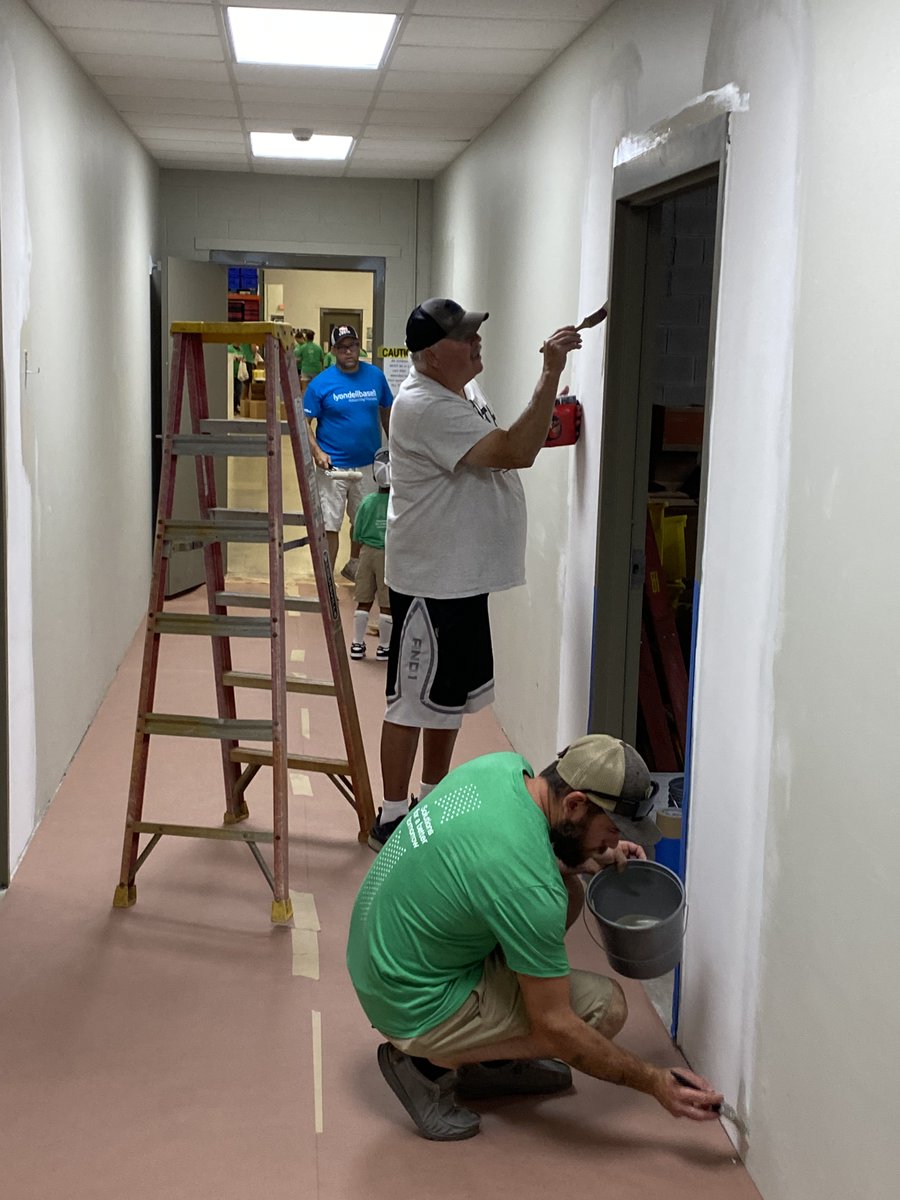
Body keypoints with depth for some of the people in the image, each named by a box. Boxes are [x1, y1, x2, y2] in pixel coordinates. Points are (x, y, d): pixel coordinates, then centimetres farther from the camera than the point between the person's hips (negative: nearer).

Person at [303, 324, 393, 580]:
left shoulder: (375, 376, 0)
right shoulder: (321, 383, -9)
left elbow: (386, 413, 12)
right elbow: (304, 422, -6)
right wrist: (316, 451, -20)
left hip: (369, 464, 4)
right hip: (333, 465, -3)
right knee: (330, 525, -1)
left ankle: (354, 565, 40)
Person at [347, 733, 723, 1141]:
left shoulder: (504, 766, -8)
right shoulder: (529, 886, -31)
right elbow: (554, 1027, -22)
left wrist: (593, 856, 3)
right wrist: (655, 1082, -14)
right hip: (416, 1010, -9)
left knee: (566, 892, 9)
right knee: (604, 1006, -11)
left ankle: (490, 1057, 16)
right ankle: (432, 1064, -2)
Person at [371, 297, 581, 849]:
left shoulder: (467, 391, 9)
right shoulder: (424, 408, -24)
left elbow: (505, 452, 22)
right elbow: (515, 453, -29)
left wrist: (544, 427, 2)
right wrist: (552, 373, -30)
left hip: (466, 577, 10)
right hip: (430, 584, -10)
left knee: (453, 695, 20)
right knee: (414, 700, 0)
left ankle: (433, 799, 34)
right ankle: (392, 819, 12)